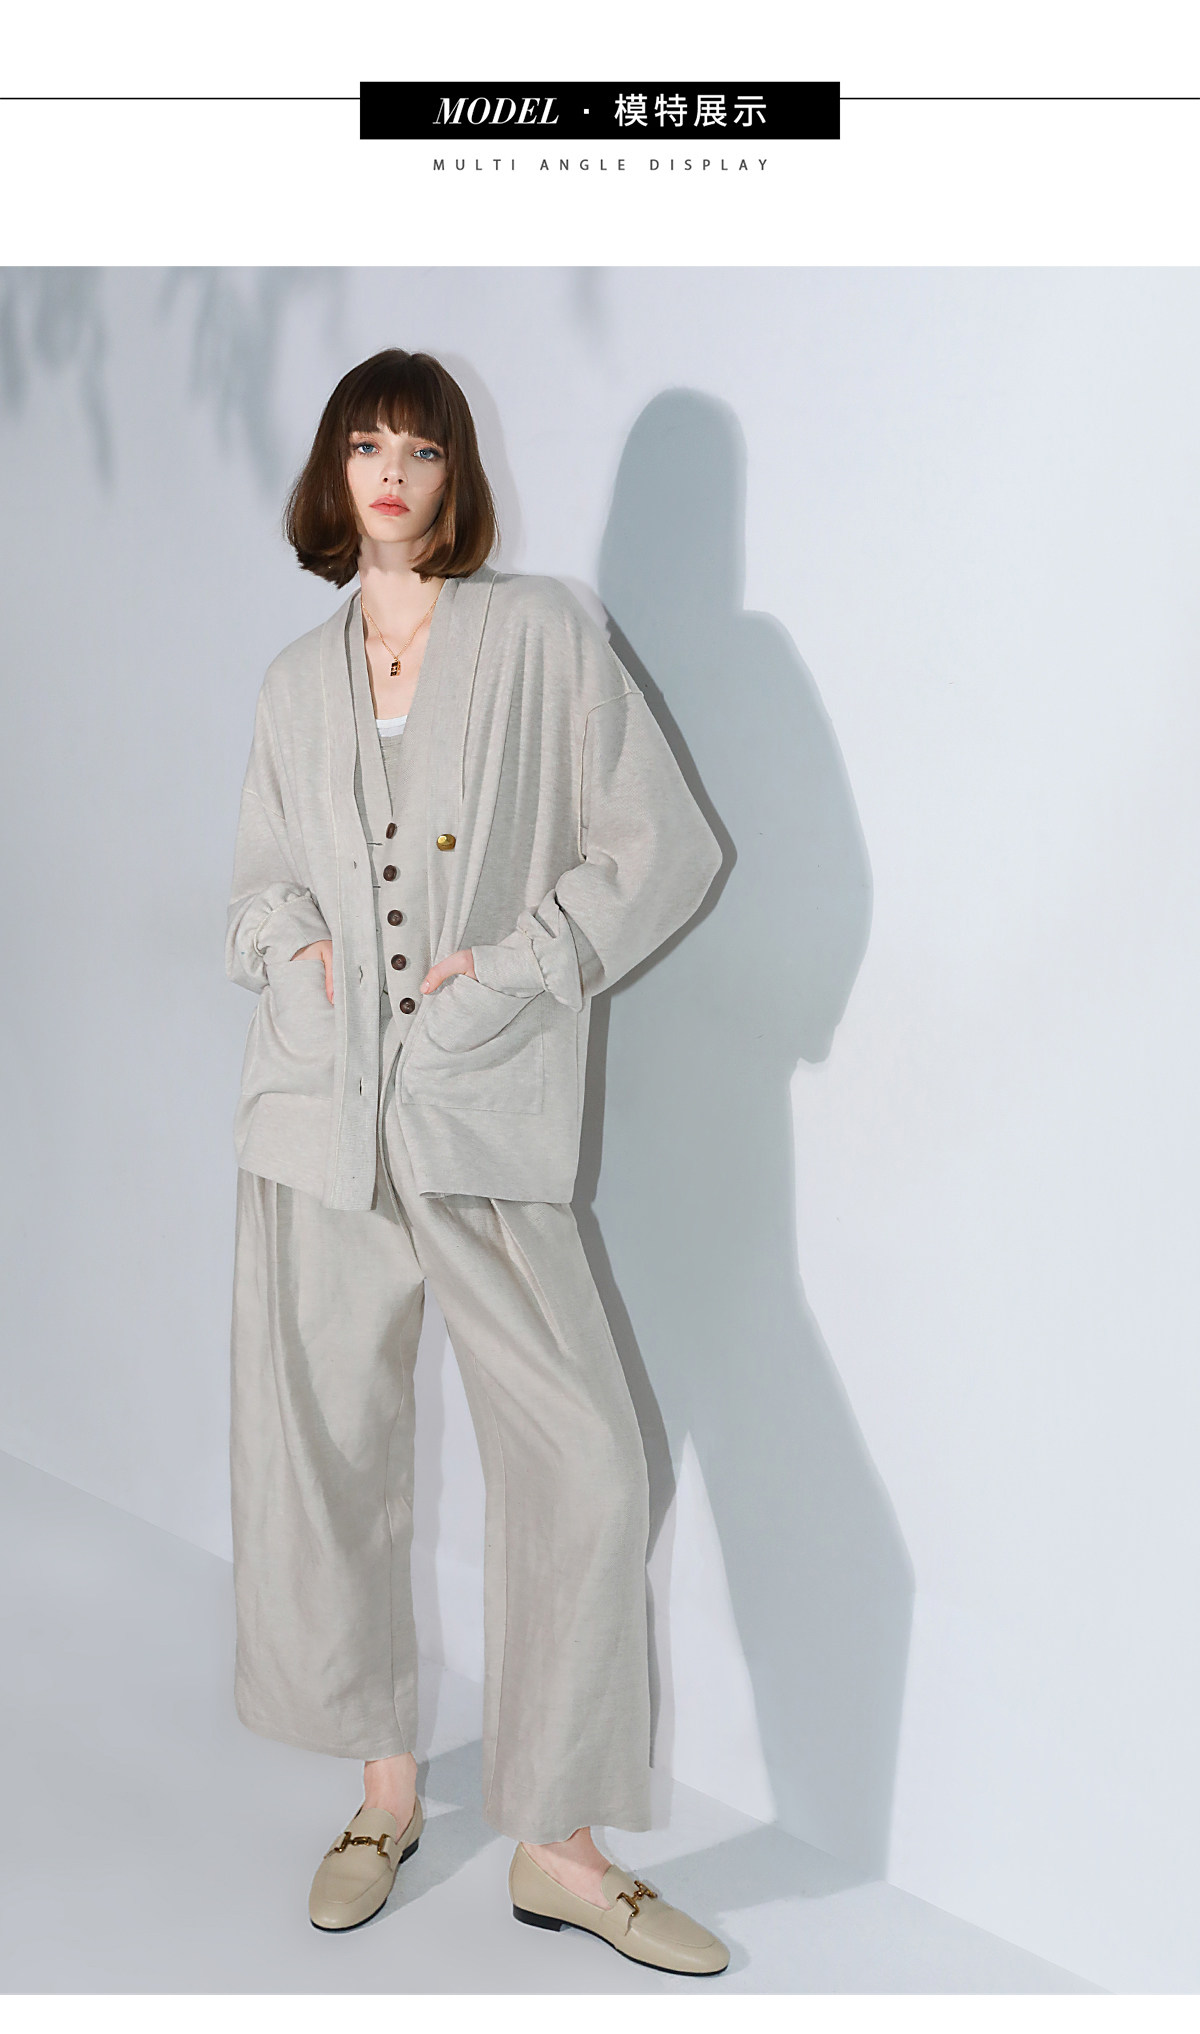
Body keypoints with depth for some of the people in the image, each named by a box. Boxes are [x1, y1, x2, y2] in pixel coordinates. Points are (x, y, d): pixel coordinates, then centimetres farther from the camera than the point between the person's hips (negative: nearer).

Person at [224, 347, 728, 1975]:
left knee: (583, 1461, -9)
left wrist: (511, 967, -9)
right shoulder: (297, 679, 14)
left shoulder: (541, 634, 3)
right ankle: (386, 1789, 27)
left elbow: (666, 847, -1)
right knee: (319, 1453, 7)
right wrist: (289, 941, 3)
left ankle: (557, 1844, 7)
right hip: (318, 1108, 4)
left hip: (483, 1108, -3)